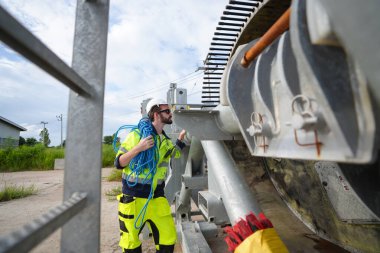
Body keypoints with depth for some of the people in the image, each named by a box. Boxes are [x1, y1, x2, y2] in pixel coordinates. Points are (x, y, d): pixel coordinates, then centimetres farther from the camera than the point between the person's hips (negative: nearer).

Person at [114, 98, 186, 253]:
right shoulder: (137, 135, -13)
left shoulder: (165, 140, 6)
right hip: (134, 198, -4)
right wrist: (138, 148, -26)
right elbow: (118, 163, -12)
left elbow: (175, 153, 24)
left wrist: (181, 137, 12)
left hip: (157, 198, 5)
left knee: (168, 239, 9)